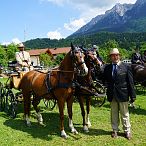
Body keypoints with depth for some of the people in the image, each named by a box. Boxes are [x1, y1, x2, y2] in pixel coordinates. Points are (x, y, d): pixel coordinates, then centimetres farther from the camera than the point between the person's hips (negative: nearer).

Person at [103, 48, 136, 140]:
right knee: (114, 113, 14)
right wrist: (107, 85, -7)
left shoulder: (126, 67, -4)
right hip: (112, 95, 3)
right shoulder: (107, 68, 5)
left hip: (123, 94, -2)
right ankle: (115, 130, 29)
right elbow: (105, 80, 15)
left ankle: (127, 131, 24)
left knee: (125, 114, 9)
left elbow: (130, 82, -4)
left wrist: (133, 95, -5)